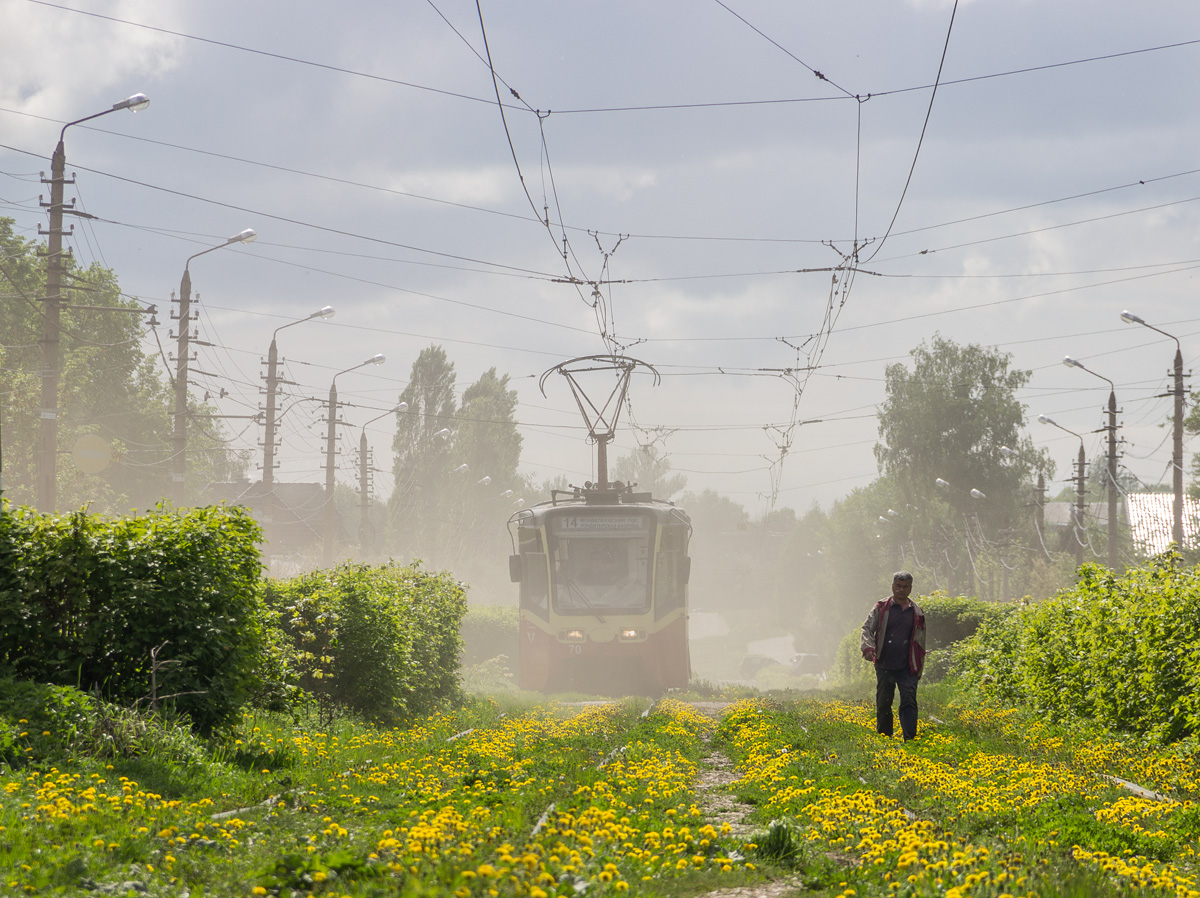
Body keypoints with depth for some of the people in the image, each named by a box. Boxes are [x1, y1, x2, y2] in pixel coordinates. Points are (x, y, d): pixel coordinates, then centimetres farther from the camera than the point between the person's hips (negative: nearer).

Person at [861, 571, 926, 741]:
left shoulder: (917, 613, 9)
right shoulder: (881, 607, 4)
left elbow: (920, 643, 16)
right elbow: (867, 628, 4)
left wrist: (919, 669, 15)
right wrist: (868, 647, -16)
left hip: (907, 668, 0)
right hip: (884, 666, 0)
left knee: (909, 702, -10)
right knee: (883, 703, 5)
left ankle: (910, 739, -12)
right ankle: (884, 738, 17)